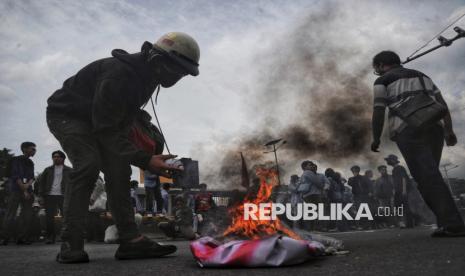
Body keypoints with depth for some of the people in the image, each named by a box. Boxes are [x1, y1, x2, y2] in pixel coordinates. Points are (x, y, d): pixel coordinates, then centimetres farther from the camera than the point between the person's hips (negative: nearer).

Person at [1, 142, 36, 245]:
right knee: (10, 215, -8)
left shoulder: (31, 163, 17)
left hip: (28, 191, 6)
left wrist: (28, 185, -13)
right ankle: (6, 238, -4)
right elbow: (15, 176, -8)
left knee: (27, 215, 0)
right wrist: (24, 191, -13)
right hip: (15, 190, -6)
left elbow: (32, 177, 10)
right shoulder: (16, 160, 0)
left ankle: (21, 238, 4)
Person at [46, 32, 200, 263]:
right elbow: (106, 130, -34)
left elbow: (122, 120, 8)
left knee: (118, 169, -5)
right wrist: (145, 160, -40)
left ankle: (130, 240, -7)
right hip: (65, 114, -8)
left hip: (94, 119, 8)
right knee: (89, 164, -28)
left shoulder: (145, 75, -4)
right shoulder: (118, 74, -34)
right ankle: (71, 244, -20)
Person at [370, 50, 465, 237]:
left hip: (408, 130, -6)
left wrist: (376, 139, 8)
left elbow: (378, 112, -2)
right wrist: (449, 131, 10)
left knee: (428, 178, -12)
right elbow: (442, 103, 16)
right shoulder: (422, 76, 28)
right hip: (434, 128, 6)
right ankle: (446, 222, 5)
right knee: (430, 176, 13)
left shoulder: (382, 81, 10)